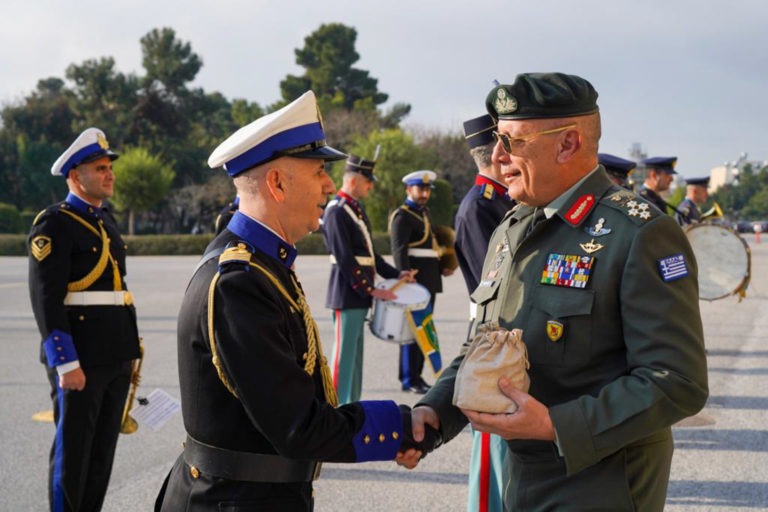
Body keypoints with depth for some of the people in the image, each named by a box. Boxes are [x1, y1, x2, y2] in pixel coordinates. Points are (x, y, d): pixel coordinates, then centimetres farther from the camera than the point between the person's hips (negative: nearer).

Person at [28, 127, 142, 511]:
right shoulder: (53, 224, -10)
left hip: (116, 356, 8)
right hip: (78, 357, -8)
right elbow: (46, 299, -16)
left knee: (103, 448, 12)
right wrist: (66, 363, -20)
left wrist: (129, 347, 17)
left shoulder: (105, 221, 16)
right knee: (72, 449, 1)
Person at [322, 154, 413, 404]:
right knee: (345, 352, -5)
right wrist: (370, 290, -19)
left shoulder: (357, 209, 16)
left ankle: (352, 403, 21)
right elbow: (345, 259, -19)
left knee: (355, 352, 14)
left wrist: (394, 273, 12)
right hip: (347, 294, -10)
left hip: (359, 293, 10)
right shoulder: (336, 211, -14)